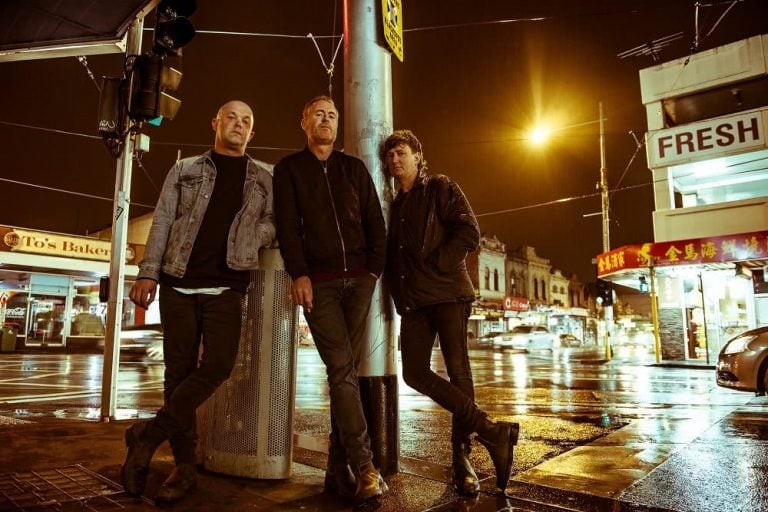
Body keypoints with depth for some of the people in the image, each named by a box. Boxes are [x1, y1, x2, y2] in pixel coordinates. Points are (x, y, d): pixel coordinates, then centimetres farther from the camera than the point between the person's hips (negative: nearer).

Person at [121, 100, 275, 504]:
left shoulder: (264, 179, 15)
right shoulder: (185, 170, 14)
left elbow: (273, 226, 14)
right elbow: (162, 222, 7)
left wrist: (250, 235, -6)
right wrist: (148, 272, -2)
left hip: (227, 287, 0)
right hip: (179, 282, 0)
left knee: (217, 365, -16)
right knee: (180, 371, 2)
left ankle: (149, 433, 3)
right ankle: (184, 466, 12)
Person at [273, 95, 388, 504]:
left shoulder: (354, 168, 16)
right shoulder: (289, 169, 11)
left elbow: (375, 222, 11)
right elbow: (287, 224, 0)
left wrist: (374, 269, 0)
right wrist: (298, 273, -12)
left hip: (359, 279, 2)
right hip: (318, 282, -2)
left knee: (345, 370, 1)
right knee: (341, 369, -12)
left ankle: (339, 470, 8)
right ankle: (364, 467, -10)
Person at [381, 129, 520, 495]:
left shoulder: (440, 187, 5)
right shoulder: (395, 206, 23)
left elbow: (469, 233, -8)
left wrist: (433, 267, -12)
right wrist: (398, 291, 9)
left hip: (448, 292, -6)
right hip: (413, 300, 6)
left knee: (457, 369, -6)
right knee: (414, 372, -6)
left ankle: (462, 456, 7)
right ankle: (490, 431, 0)